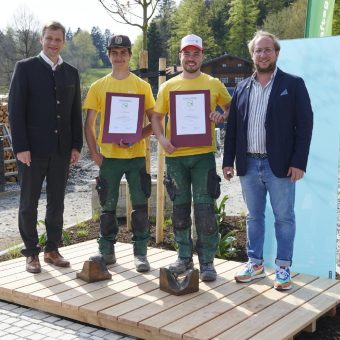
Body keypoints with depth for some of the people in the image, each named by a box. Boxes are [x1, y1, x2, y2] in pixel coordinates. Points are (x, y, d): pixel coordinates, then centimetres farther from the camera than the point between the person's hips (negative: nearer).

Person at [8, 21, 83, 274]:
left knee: (57, 203, 9)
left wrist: (76, 145, 4)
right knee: (29, 203, 4)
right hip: (33, 149, -3)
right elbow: (15, 108, -6)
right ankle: (31, 253, 15)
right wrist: (21, 146, -13)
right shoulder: (25, 67, -1)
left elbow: (76, 112, 12)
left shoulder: (71, 72, 11)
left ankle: (52, 250, 21)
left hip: (62, 149, 4)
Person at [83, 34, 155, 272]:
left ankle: (140, 253, 13)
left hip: (136, 154, -1)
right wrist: (94, 152, -5)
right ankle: (107, 251, 22)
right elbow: (89, 124, 6)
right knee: (108, 206, 9)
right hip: (109, 155, 1)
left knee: (140, 205, 3)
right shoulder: (98, 87, 5)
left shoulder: (142, 86, 3)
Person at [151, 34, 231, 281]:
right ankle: (185, 257, 23)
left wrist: (222, 117, -8)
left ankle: (207, 261, 7)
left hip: (203, 153, -2)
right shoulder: (169, 86, 9)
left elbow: (232, 108, 14)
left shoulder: (213, 84, 5)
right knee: (180, 208, 11)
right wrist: (162, 138, -7)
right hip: (175, 155, 2)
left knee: (205, 208, -2)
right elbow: (156, 117, 11)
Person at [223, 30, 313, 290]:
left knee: (284, 218, 5)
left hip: (280, 165, -4)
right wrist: (229, 161, 5)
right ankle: (255, 264, 24)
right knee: (254, 217, 13)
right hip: (249, 165, 4)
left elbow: (304, 124, -6)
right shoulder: (242, 88, 11)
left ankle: (283, 268, 16)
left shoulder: (293, 84, -1)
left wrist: (299, 162, -13)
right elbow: (232, 127, 11)